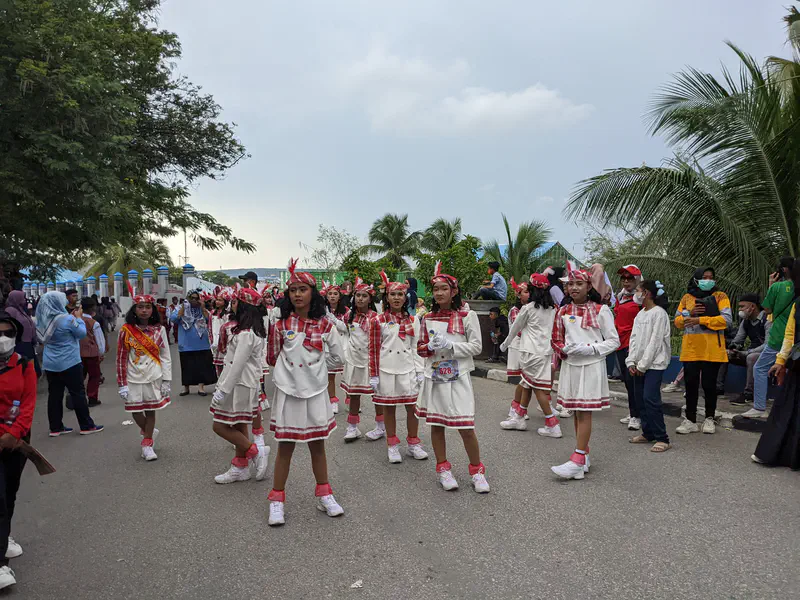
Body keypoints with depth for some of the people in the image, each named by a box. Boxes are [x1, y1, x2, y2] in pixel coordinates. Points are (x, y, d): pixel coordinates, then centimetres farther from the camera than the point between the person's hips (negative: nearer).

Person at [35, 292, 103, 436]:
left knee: (54, 394, 10)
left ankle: (55, 427, 15)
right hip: (69, 362, -6)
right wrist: (79, 318, 5)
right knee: (78, 393, 2)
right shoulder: (67, 319, -19)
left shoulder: (43, 319, 2)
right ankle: (86, 426, 8)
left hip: (50, 363, 6)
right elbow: (82, 333, -8)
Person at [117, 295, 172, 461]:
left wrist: (166, 381, -2)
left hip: (154, 378, 0)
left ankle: (147, 443, 24)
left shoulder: (159, 330, -1)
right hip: (134, 378, 0)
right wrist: (122, 384, -4)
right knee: (135, 411, 5)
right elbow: (121, 359, -2)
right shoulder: (126, 331, -4)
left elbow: (165, 357, 2)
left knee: (150, 410, 7)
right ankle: (148, 432, 35)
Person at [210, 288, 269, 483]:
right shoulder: (255, 330, 11)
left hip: (239, 385, -10)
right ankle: (240, 468, 24)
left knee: (220, 426, -3)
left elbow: (238, 364, -24)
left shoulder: (245, 333, -20)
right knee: (239, 427, 15)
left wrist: (222, 390, -22)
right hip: (248, 384, 10)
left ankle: (256, 452, 3)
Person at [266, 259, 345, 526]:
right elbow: (273, 357, 6)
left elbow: (339, 356, 5)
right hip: (288, 391, -1)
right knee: (285, 446, 7)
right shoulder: (281, 324, -3)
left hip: (316, 391, 1)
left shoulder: (324, 325, -3)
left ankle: (324, 495, 27)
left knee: (317, 444, 12)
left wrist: (316, 364, 5)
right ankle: (277, 500, 19)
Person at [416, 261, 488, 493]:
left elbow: (476, 347, -5)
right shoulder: (427, 319, 8)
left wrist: (451, 345, -16)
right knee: (436, 424, 10)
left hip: (458, 378, -3)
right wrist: (430, 346, -9)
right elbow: (420, 348, 13)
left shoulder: (467, 316, -3)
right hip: (434, 378, 4)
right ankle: (443, 469, 26)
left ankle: (477, 471, 15)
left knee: (466, 427, -5)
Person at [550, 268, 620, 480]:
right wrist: (564, 350, -6)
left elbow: (613, 341, -3)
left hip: (592, 366, -5)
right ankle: (584, 454, 23)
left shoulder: (600, 310, -3)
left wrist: (590, 348, -15)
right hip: (570, 365, 5)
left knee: (584, 412, -6)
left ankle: (578, 461, -5)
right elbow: (556, 339, 16)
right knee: (576, 412, 11)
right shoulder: (563, 312, 9)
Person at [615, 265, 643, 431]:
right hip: (620, 341, 8)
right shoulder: (620, 296, 14)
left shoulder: (640, 297, -8)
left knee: (631, 379, -9)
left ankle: (636, 416, -2)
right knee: (625, 379, 13)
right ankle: (633, 413, 23)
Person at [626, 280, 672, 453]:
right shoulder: (640, 314, 16)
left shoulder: (659, 313, -9)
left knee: (650, 398, -13)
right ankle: (648, 433, 20)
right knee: (639, 398, 9)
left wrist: (643, 364, -13)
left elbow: (655, 341, -13)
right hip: (639, 365, 8)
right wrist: (631, 361, 3)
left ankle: (662, 439, -6)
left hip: (654, 363, -8)